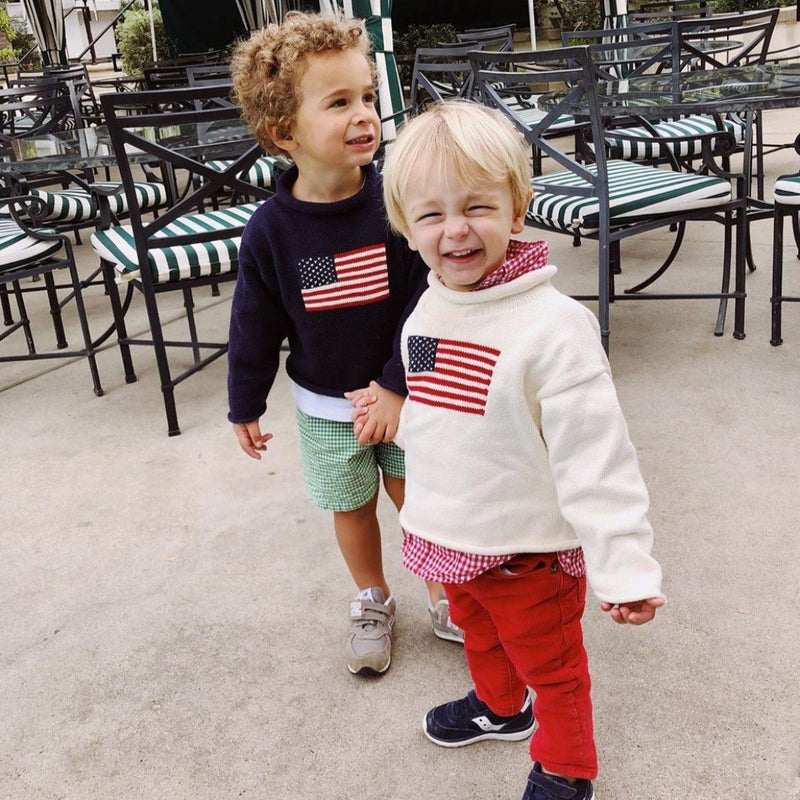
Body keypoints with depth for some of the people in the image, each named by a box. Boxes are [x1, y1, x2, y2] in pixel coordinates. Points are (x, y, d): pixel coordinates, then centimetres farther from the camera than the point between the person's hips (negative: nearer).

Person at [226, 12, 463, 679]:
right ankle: (373, 600, 40)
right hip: (324, 405, 1)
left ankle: (442, 593, 38)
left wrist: (396, 387, -17)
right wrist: (246, 406, 4)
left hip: (402, 393, 0)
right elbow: (256, 324, -4)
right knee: (352, 508, 16)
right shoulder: (271, 230, -15)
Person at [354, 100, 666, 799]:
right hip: (448, 535, 7)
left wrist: (623, 566, -28)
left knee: (551, 666, 17)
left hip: (530, 550, -7)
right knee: (480, 636, 31)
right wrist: (387, 409, 18)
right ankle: (500, 706, 60)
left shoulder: (552, 324, -26)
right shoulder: (426, 313, -2)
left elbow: (595, 454, -27)